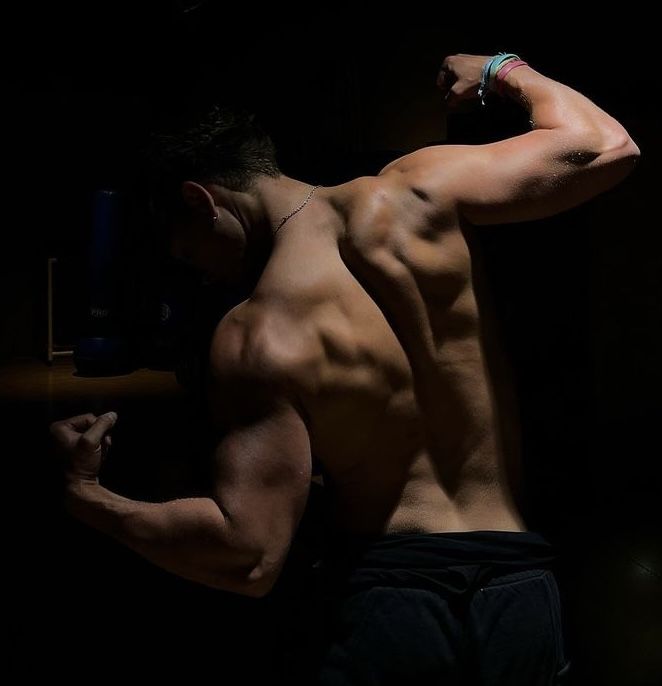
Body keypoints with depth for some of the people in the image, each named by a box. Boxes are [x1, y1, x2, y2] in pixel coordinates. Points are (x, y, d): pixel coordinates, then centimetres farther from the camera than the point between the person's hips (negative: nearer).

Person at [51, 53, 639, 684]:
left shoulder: (256, 337, -15)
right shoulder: (415, 192, -7)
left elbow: (251, 557, -18)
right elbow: (607, 148, 1)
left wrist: (85, 497, -7)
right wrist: (503, 69, 18)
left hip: (391, 591, -4)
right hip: (521, 590, 5)